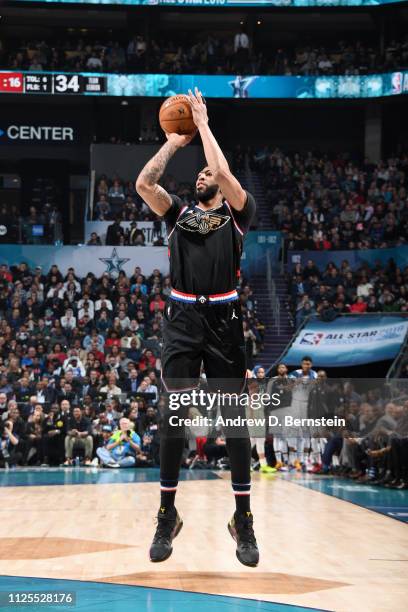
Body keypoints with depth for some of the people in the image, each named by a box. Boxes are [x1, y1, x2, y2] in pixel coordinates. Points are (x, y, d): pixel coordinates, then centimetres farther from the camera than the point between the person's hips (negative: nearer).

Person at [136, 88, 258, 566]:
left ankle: (243, 519, 6)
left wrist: (203, 125, 0)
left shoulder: (237, 213, 8)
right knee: (174, 417, 1)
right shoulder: (178, 213, 16)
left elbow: (223, 174, -10)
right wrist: (173, 142, 7)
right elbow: (143, 184, 0)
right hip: (182, 318, 2)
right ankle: (167, 516, 10)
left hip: (222, 318, -2)